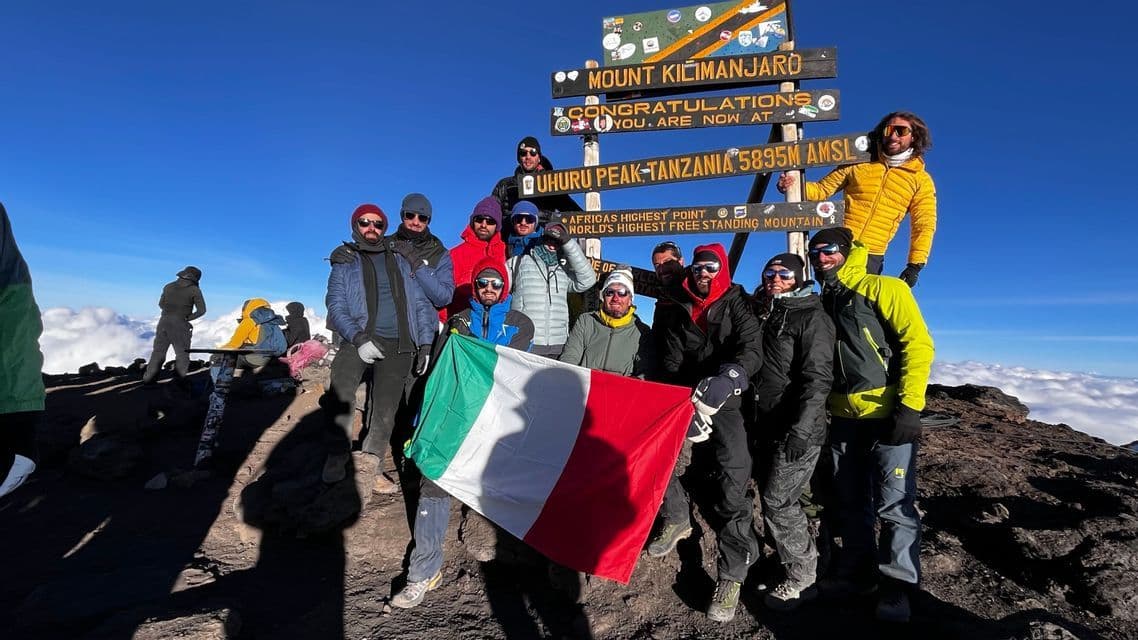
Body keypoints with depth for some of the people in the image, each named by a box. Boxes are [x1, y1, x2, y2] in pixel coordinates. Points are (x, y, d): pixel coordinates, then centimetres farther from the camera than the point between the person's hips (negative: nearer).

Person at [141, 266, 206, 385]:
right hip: (180, 325, -5)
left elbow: (161, 304, 21)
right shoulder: (194, 290, -4)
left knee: (158, 352, 13)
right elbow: (201, 310, -10)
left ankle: (148, 379, 12)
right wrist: (188, 318, -2)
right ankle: (180, 380, -4)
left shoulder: (168, 286, 11)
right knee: (182, 354, 3)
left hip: (164, 322, 5)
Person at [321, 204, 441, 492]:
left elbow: (421, 303, 12)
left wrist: (425, 344, 3)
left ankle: (371, 468, 15)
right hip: (361, 338, -1)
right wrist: (359, 338, -17)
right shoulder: (346, 263, 11)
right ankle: (337, 457, -10)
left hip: (399, 345, 2)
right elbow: (336, 306, 0)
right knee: (341, 391, -24)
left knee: (385, 410, 2)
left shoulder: (402, 258, 15)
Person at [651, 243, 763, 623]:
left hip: (727, 398, -4)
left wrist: (729, 377, -41)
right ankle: (676, 519, 25)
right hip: (686, 395, 4)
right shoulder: (680, 311, 6)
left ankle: (732, 574, -8)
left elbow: (752, 349, -20)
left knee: (734, 475, -14)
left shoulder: (736, 305, -4)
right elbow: (671, 362, 2)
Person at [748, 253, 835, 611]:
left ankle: (801, 580, 12)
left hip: (797, 430, -8)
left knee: (778, 501, -5)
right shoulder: (765, 315, 15)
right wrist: (756, 420, 18)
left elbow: (817, 378, -18)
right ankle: (799, 566, 29)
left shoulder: (811, 317, -8)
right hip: (768, 427, 8)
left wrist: (800, 429, -26)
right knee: (773, 497, 12)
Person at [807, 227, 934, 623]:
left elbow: (918, 344, -12)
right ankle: (857, 571, 28)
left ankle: (897, 585, 15)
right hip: (843, 418, 6)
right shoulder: (822, 304, 14)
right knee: (850, 502, 14)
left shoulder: (883, 289, -5)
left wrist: (909, 406, -19)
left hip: (887, 416, -6)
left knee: (893, 505, -1)